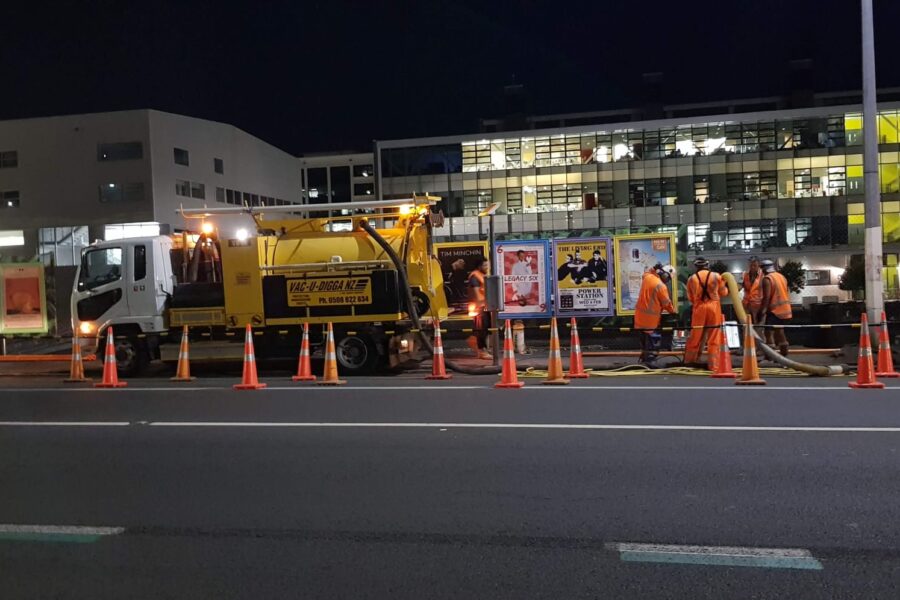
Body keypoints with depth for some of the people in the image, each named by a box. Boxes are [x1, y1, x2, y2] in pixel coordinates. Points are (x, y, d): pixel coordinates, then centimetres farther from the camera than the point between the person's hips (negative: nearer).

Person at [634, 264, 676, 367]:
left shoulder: (647, 276, -2)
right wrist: (673, 312, 6)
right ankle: (650, 360, 2)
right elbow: (666, 303, -10)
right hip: (651, 316, -8)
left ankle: (644, 357, 29)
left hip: (640, 313, 8)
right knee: (653, 338, 1)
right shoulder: (661, 286, -22)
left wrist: (654, 269, 14)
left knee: (644, 336, 19)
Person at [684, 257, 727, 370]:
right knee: (714, 337, 4)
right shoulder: (716, 276, -1)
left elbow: (690, 297, 9)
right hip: (714, 307, -1)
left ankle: (690, 360, 22)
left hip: (699, 308, 1)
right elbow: (723, 292, 9)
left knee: (696, 336, 12)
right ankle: (713, 364, 4)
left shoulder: (691, 279, 1)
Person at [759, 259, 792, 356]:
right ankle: (784, 353, 22)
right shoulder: (781, 276, 14)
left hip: (775, 310, -8)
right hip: (785, 309, 9)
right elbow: (787, 293, 18)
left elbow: (766, 297, -18)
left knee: (769, 332, -9)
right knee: (780, 331, 17)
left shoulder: (767, 279, -12)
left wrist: (763, 312, -16)